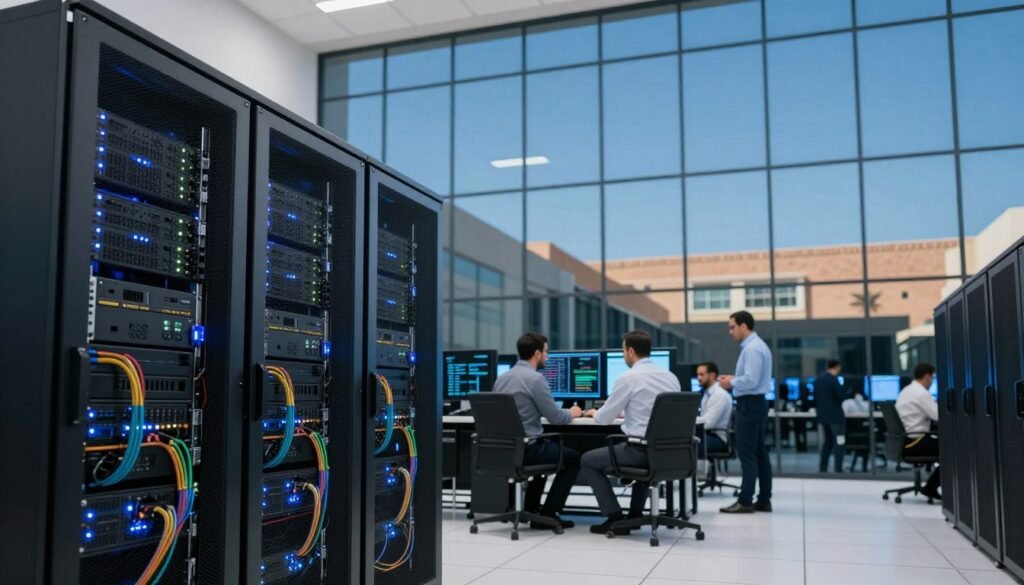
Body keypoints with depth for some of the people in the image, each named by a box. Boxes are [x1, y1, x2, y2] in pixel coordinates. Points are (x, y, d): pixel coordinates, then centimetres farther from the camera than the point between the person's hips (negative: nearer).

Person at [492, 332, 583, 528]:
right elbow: (555, 417, -12)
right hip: (526, 449, -8)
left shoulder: (502, 378, 9)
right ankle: (547, 515, 10)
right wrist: (572, 413, 10)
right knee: (573, 458, 14)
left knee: (548, 448, 35)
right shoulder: (535, 378, -16)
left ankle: (530, 509, 36)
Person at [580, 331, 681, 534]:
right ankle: (635, 513, 36)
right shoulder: (671, 377, 9)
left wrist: (594, 413, 21)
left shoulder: (628, 378, -10)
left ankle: (616, 519, 6)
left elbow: (605, 419, -3)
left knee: (588, 460, 13)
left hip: (642, 450, -7)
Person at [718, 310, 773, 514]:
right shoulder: (757, 345, 16)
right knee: (759, 452, 11)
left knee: (747, 454, -7)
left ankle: (745, 502, -4)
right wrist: (734, 379, 11)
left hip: (750, 405, -11)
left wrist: (732, 383, -10)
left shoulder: (752, 348, -17)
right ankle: (764, 500, 15)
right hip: (756, 403, 11)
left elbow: (751, 380, -25)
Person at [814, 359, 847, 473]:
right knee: (839, 442, -2)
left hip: (822, 415, 8)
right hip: (835, 415, -8)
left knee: (828, 441, 18)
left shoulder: (817, 380, 10)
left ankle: (822, 468, 15)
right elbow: (842, 394, -20)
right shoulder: (833, 379, -15)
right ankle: (838, 469, -6)